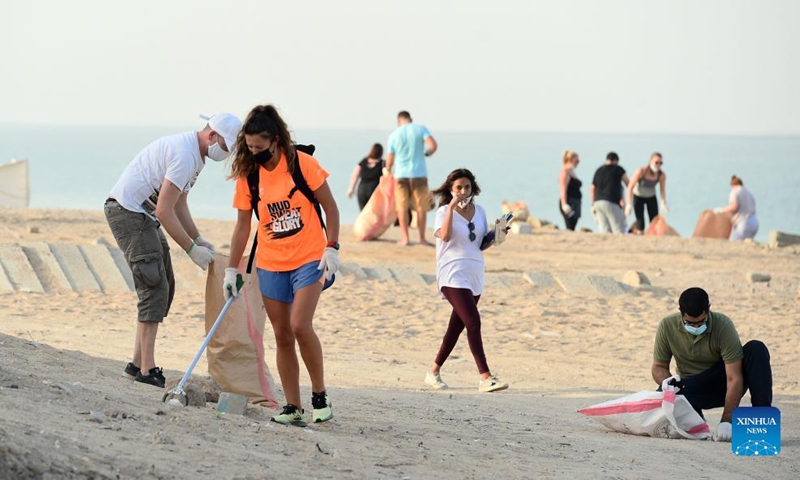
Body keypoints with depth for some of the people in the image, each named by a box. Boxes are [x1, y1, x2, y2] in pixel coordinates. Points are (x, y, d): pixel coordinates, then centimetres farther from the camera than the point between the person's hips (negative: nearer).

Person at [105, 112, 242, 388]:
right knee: (155, 287, -12)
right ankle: (146, 371, -12)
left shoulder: (194, 155, 13)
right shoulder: (185, 155, -21)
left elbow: (179, 204, 20)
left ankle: (139, 363, 16)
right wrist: (191, 250, -17)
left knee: (164, 286, 12)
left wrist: (199, 239, 8)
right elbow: (164, 211, -23)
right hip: (128, 211, -11)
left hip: (141, 214, 11)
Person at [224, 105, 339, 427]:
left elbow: (329, 207, -2)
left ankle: (320, 396, -2)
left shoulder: (303, 164, -9)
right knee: (282, 335, 3)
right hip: (270, 265, 4)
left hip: (308, 259, -4)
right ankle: (293, 408, 8)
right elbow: (243, 225, 7)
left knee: (300, 326, -18)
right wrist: (231, 270, 4)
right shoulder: (247, 175, 0)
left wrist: (332, 247, -11)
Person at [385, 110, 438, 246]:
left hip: (401, 174, 1)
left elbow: (389, 160, 5)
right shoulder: (420, 129, -1)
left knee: (402, 207, 8)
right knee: (421, 207, 8)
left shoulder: (394, 135, 2)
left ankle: (404, 237, 3)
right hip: (419, 174, 0)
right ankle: (422, 238, 10)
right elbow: (433, 145, -14)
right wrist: (427, 153, 9)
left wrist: (387, 170, 26)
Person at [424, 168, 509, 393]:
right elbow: (445, 235, -22)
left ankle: (434, 372, 27)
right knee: (473, 322, -19)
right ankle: (485, 377, -22)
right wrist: (452, 206, -20)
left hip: (475, 274, 7)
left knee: (457, 326, 13)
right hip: (453, 275, -7)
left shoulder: (479, 211, 12)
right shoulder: (444, 212, -4)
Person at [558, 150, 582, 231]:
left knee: (572, 229, 5)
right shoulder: (565, 172, -10)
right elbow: (563, 190, -18)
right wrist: (564, 204, -25)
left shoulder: (572, 172, 18)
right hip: (569, 203, -9)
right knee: (570, 228, -13)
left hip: (575, 203, 9)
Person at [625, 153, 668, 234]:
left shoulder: (662, 175, -23)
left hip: (651, 197, 3)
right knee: (640, 223, -15)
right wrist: (629, 205, -25)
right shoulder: (641, 171, -32)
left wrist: (663, 204, -18)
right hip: (638, 196, -3)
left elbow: (662, 190, -5)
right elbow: (630, 187, -24)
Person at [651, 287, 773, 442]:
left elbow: (734, 378, -25)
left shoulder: (723, 325, -22)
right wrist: (666, 381, -27)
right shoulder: (667, 326, -14)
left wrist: (726, 421, -34)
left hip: (723, 386, -1)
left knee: (756, 349, -27)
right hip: (692, 388, 1)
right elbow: (659, 367, -1)